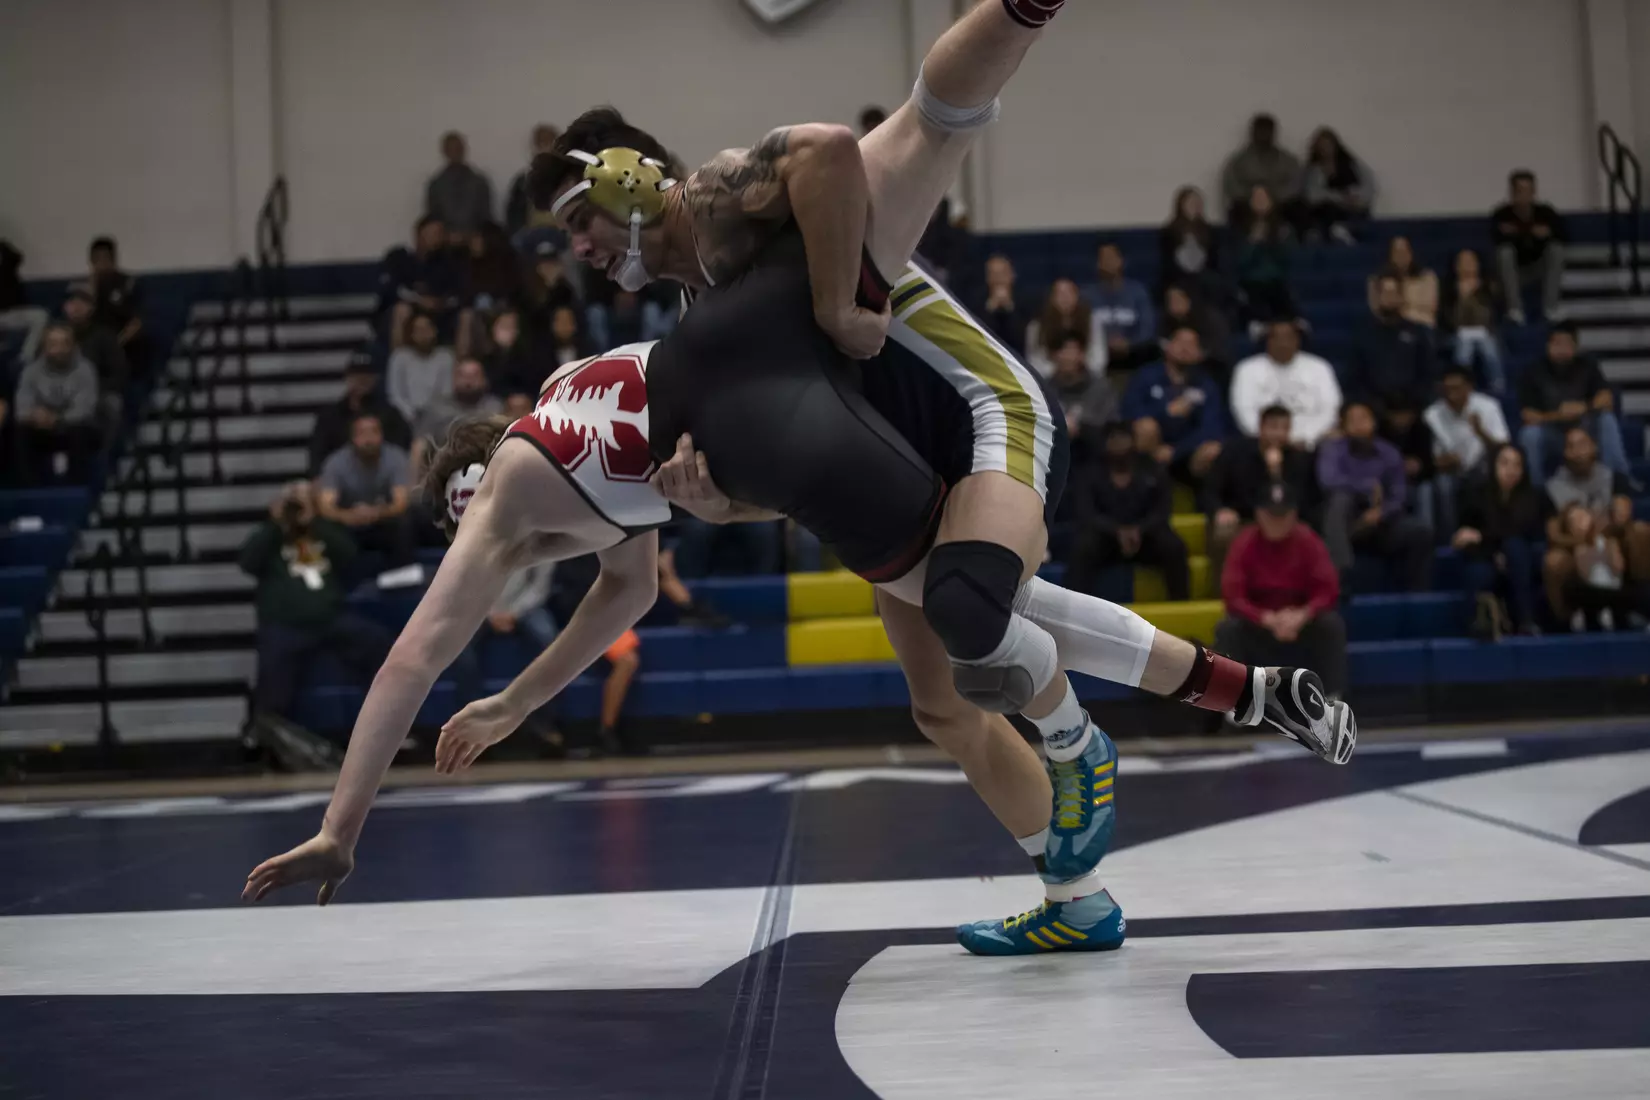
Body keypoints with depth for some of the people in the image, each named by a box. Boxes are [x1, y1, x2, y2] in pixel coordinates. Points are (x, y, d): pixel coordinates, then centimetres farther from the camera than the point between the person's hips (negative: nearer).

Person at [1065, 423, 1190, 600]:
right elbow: (1087, 515, -11)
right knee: (1083, 549, -35)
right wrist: (1118, 531, -30)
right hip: (1106, 536, -1)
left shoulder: (1153, 472, 7)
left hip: (1145, 537, 1)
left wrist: (1139, 530, -26)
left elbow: (1162, 511, -3)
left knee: (1174, 546, -31)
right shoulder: (1089, 476, 2)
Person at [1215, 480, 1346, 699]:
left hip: (1302, 624, 1)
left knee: (1333, 624, -28)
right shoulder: (1244, 544, -14)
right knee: (1227, 629, -30)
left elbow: (1329, 590, -16)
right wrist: (1267, 618, -35)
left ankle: (1332, 700, -23)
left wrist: (1302, 616, -35)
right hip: (1257, 626, 0)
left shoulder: (1309, 541, -11)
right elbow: (1232, 595, -19)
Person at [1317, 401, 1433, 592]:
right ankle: (1337, 572, -51)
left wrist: (1380, 512, -24)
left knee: (1420, 532, -23)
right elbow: (1329, 481, -22)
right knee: (1340, 497, -34)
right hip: (1346, 526, -3)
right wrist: (1369, 487, -19)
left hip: (1380, 524, 3)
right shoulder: (1332, 450, -1)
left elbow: (1398, 496, -2)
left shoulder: (1390, 454, 7)